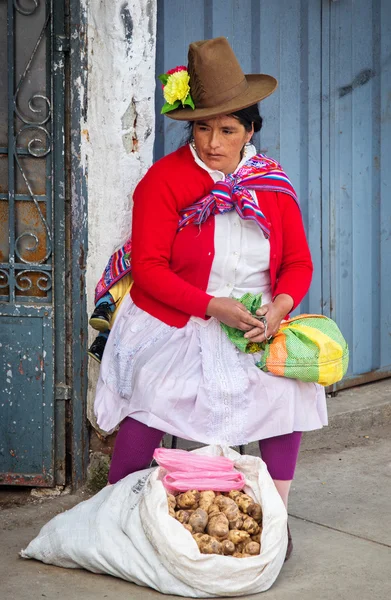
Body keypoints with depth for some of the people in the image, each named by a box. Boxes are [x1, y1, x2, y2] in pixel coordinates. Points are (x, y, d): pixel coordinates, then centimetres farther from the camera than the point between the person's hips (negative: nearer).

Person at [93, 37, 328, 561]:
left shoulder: (273, 184, 3)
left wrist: (278, 307, -18)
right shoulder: (164, 179, -10)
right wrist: (213, 306, -23)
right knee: (153, 401, -20)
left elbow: (298, 262, 4)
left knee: (291, 389, -16)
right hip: (174, 325, -3)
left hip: (257, 324, 3)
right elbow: (148, 267, -14)